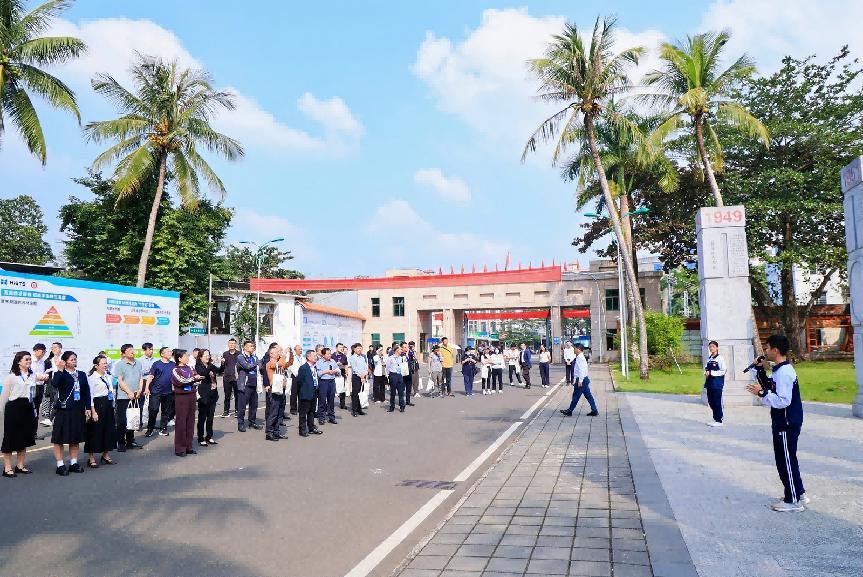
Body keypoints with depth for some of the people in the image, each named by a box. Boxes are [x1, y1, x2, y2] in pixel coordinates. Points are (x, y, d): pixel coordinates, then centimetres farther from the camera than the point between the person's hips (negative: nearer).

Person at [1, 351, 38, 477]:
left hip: (28, 407, 6)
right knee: (11, 437, 1)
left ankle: (20, 465, 24)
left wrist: (31, 407, 11)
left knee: (25, 437, 12)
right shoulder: (11, 376, -9)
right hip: (14, 407, -6)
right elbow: (4, 395, -4)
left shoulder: (32, 375, 5)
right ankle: (7, 468, 9)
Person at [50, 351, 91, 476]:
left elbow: (86, 391, 11)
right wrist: (60, 370, -23)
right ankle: (60, 465, 8)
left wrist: (88, 407, 6)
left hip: (78, 409, 5)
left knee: (75, 438, 11)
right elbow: (54, 384, -24)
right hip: (64, 409, -5)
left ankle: (73, 463, 21)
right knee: (60, 438, -1)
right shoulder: (61, 374, -3)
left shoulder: (82, 374, 11)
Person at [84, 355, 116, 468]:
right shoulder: (91, 378, -9)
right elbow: (90, 395, -13)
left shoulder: (108, 377, 13)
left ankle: (105, 455, 26)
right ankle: (91, 458, 9)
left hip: (108, 405, 7)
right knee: (95, 431, -1)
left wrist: (113, 406, 15)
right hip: (98, 405, -7)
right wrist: (93, 411, -17)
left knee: (109, 429, 11)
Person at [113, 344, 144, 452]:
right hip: (123, 396, -5)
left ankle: (130, 441, 22)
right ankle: (120, 443, 7)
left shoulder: (138, 363, 11)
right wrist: (129, 393, -14)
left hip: (136, 397, 5)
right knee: (122, 421, -1)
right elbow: (120, 381, -10)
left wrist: (139, 390, -3)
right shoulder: (119, 364, -5)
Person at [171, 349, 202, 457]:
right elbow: (181, 381, -17)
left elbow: (197, 381, 9)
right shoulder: (175, 370, -4)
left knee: (190, 422, 9)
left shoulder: (190, 368, 12)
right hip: (181, 397, -6)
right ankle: (179, 449, 5)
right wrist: (193, 378, -7)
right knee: (181, 423, -2)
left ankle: (188, 447, 17)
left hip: (191, 396, 6)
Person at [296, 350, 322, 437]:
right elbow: (299, 381, -13)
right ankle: (302, 430, 8)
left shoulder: (314, 367, 10)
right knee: (303, 412, 1)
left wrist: (316, 391, 12)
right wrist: (301, 393, -9)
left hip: (314, 394, 8)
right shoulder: (303, 368, -15)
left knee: (312, 412, 17)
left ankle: (311, 428, 28)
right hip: (306, 394, -8)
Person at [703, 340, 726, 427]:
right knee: (710, 401, 12)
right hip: (709, 382, 7)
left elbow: (723, 371, -13)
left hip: (717, 383, -7)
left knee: (717, 402, -2)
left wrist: (711, 373, -15)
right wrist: (706, 372, 1)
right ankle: (715, 418, 25)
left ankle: (719, 420, 8)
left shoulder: (720, 358, -9)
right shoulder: (709, 358, 12)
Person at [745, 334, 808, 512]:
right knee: (787, 459, 19)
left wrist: (762, 393, -25)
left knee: (786, 461, 0)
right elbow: (771, 388, 17)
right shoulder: (779, 370, 9)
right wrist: (760, 371, 8)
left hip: (787, 424, -10)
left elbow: (783, 400, -27)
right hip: (783, 423, 10)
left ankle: (793, 501, 10)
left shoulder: (784, 372, -22)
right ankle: (799, 494, 30)